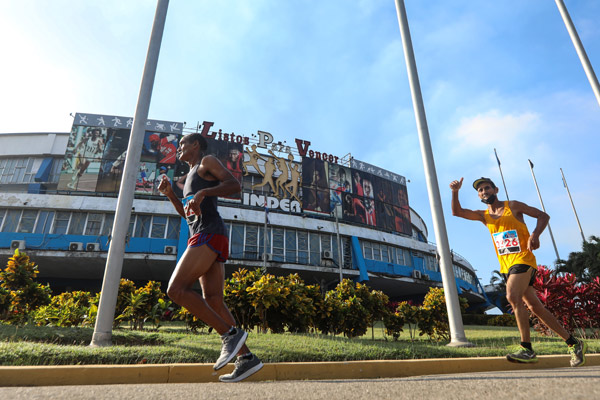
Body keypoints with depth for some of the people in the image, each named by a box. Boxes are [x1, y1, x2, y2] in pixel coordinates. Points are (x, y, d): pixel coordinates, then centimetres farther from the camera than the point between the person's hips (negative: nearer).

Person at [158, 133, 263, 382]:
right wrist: (170, 194, 19)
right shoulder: (192, 175, 33)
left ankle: (231, 333, -17)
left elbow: (235, 185, -9)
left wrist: (203, 192, -21)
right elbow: (186, 213, 33)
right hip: (201, 237, 9)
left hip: (209, 233, -9)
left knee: (176, 289, -18)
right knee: (213, 302, -1)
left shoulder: (207, 161, 7)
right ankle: (246, 357, -2)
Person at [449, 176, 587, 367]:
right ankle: (574, 343, 20)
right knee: (535, 306, 7)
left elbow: (543, 215, 1)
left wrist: (535, 234, -17)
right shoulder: (483, 215, 12)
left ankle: (527, 349, -17)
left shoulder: (513, 206, 0)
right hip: (507, 265, 6)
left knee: (513, 296, -24)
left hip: (523, 259, -6)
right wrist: (455, 192, -16)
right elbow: (457, 211, 0)